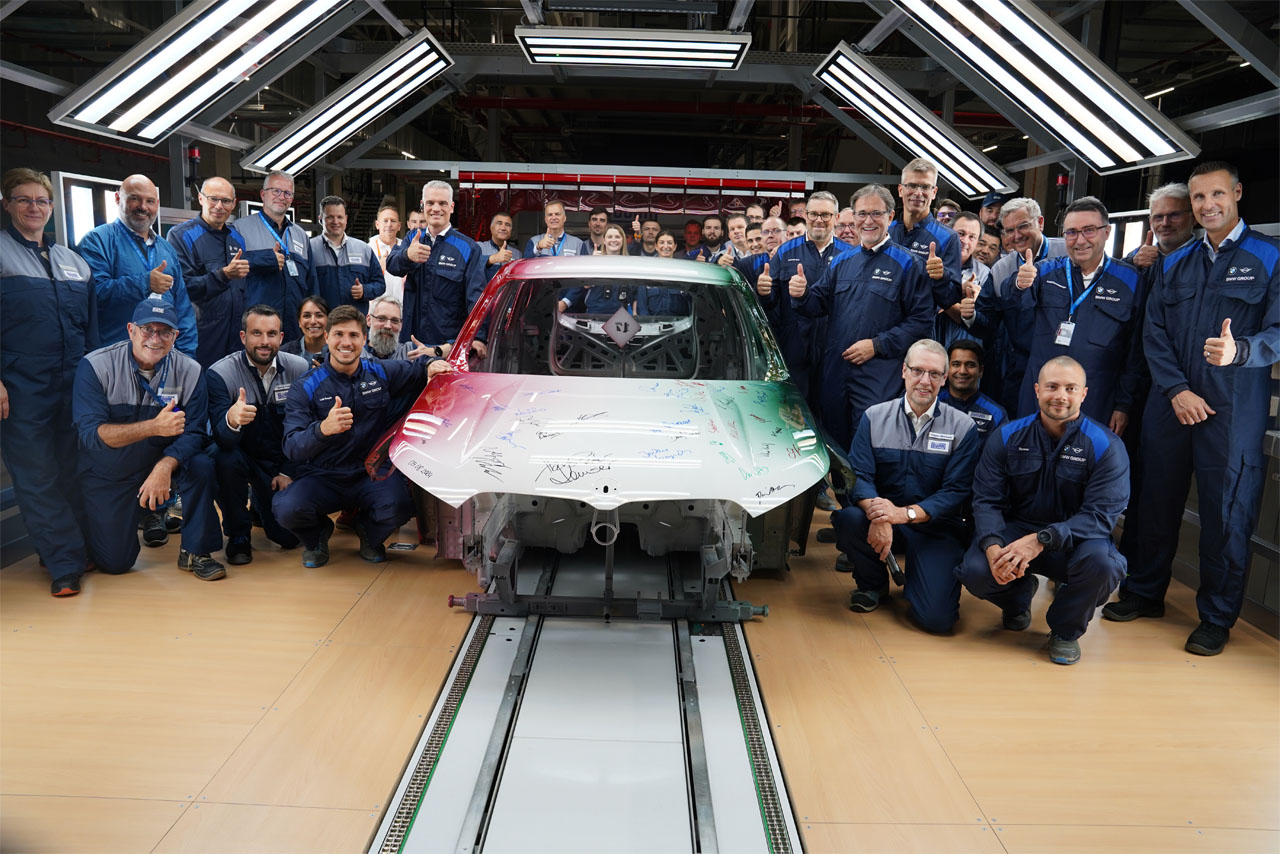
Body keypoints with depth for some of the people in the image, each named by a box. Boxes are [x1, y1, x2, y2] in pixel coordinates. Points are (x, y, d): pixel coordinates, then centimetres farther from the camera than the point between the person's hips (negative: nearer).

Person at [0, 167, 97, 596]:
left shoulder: (74, 262, 17)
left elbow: (91, 326, 20)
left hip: (74, 385, 4)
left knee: (72, 472, 8)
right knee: (37, 478, -1)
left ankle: (66, 550, 21)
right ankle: (66, 563, 5)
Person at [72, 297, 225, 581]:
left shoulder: (189, 371, -12)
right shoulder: (95, 366, -17)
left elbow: (194, 433, -16)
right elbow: (90, 433, -26)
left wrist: (165, 467, -36)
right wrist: (154, 427, -40)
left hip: (162, 462, 1)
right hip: (108, 475, -1)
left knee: (201, 465, -31)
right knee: (115, 563, -2)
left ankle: (195, 551, -12)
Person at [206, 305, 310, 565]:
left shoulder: (300, 369, -10)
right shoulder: (220, 374, -17)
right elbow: (222, 438, -27)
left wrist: (289, 472, -7)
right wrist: (231, 420, -51)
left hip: (283, 459, 1)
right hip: (243, 456, -1)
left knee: (289, 535, -13)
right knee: (226, 459, -37)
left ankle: (262, 500, 24)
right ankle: (238, 535, -12)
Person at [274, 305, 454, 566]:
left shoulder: (382, 373, 6)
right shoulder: (305, 387, -1)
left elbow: (419, 370, 25)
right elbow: (292, 449, -12)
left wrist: (432, 364, -2)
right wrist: (323, 429, -34)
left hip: (373, 475, 1)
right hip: (322, 478, 0)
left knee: (397, 505, -32)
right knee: (287, 508, -31)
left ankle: (369, 534, 8)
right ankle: (316, 535, 10)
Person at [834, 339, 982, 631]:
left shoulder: (963, 428, -2)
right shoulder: (875, 417, 2)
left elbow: (957, 492, -9)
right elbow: (859, 475, -8)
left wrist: (907, 513, -25)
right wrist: (877, 513, -29)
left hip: (937, 528, -2)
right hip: (884, 517, 2)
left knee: (936, 618, -20)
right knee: (847, 517, -32)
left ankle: (914, 582, 19)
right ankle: (873, 584, 0)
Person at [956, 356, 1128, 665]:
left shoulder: (1106, 446, -10)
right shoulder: (1007, 437, -2)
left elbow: (1101, 514, -18)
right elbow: (986, 500, -6)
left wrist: (1041, 541, -32)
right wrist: (993, 547, -27)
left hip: (1075, 538, -1)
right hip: (1016, 528, 2)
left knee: (1102, 563, -35)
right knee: (975, 571, -27)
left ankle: (1065, 630, -1)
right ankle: (1018, 597, 15)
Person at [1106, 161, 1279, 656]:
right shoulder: (1176, 265, 13)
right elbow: (1154, 333, 7)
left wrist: (1238, 352, -28)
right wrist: (1177, 390, -6)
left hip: (1233, 410, -4)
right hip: (1170, 405, 4)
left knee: (1226, 512, 1)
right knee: (1155, 501, 10)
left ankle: (1217, 619, 16)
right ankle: (1144, 593, 27)